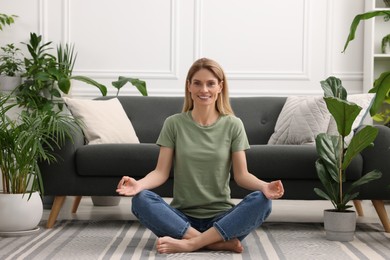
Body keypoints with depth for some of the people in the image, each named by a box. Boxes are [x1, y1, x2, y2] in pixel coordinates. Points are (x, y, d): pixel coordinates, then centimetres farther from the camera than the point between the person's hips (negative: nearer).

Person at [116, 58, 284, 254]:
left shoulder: (233, 125, 3)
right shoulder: (173, 124, 3)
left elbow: (241, 175, -1)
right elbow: (161, 172, -2)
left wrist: (264, 186, -22)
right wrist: (139, 184, -24)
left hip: (220, 217, 0)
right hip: (182, 217, 0)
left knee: (262, 201, -27)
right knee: (140, 199, -27)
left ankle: (189, 243, -29)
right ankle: (220, 243, -29)